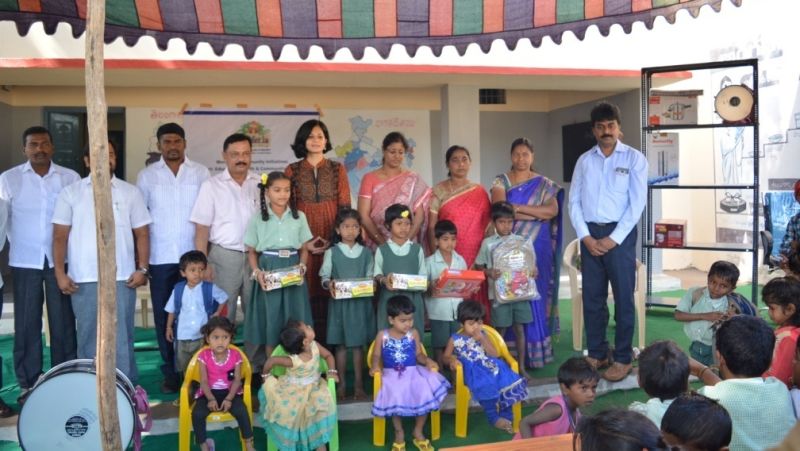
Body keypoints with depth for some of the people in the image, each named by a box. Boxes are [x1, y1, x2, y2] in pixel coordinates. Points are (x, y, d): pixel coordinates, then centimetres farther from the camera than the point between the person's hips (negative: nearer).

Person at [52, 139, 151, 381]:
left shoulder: (130, 192, 8)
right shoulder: (70, 193, 6)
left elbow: (141, 233, 7)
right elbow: (60, 236, 5)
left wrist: (142, 269, -3)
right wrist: (60, 273, -4)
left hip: (122, 278, 0)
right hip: (83, 279, 0)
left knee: (122, 338, 4)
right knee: (88, 337, 8)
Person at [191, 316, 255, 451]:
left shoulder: (235, 355, -6)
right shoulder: (204, 356, -7)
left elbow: (237, 380, -7)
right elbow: (204, 381, -8)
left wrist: (229, 399, -19)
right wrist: (211, 399, -21)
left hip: (230, 392, -1)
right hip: (209, 392, 1)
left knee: (241, 410, -27)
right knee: (197, 413, -26)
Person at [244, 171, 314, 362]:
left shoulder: (299, 217, 6)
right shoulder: (258, 219, 3)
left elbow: (304, 248, 9)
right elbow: (252, 251, 5)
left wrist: (302, 266, -9)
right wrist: (257, 272, -11)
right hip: (268, 273, -1)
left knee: (294, 320, 2)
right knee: (271, 320, 2)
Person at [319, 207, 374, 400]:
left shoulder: (366, 252, 4)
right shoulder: (331, 252, -1)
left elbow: (370, 276, 6)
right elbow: (324, 276, -2)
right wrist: (329, 285, -23)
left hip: (361, 302, 1)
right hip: (340, 302, -1)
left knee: (359, 344, 6)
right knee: (341, 344, 5)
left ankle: (359, 384, 14)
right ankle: (341, 384, 17)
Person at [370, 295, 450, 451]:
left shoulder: (413, 334, 4)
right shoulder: (382, 335, -1)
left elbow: (419, 354, 8)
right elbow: (377, 355, 4)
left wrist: (427, 360, -12)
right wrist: (375, 366, -16)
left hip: (413, 372, 2)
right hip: (392, 374, -2)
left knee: (425, 394, -22)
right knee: (395, 398, -29)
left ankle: (418, 432, 4)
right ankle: (399, 433, 0)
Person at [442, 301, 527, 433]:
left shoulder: (483, 335, 12)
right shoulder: (455, 339, 3)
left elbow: (495, 355, 4)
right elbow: (445, 357, 7)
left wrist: (482, 340, -8)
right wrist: (452, 360, -17)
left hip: (488, 367, 4)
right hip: (472, 371, -4)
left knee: (506, 380, -22)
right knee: (486, 385, -34)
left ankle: (505, 415, -8)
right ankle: (494, 418, -14)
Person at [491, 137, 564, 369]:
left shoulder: (544, 184, 8)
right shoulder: (501, 181, 7)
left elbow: (553, 210, -9)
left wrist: (518, 208, -13)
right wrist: (537, 213, -10)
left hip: (537, 248, 0)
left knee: (534, 296, -2)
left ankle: (535, 351, 6)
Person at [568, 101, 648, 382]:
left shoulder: (634, 158, 0)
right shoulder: (584, 161, 9)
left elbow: (637, 203, -6)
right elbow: (574, 201, 6)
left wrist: (614, 238, -11)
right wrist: (585, 236, -6)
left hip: (620, 234, -3)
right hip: (590, 234, 3)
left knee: (623, 297, 2)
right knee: (592, 296, 8)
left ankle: (623, 358, 12)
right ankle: (596, 354, 19)